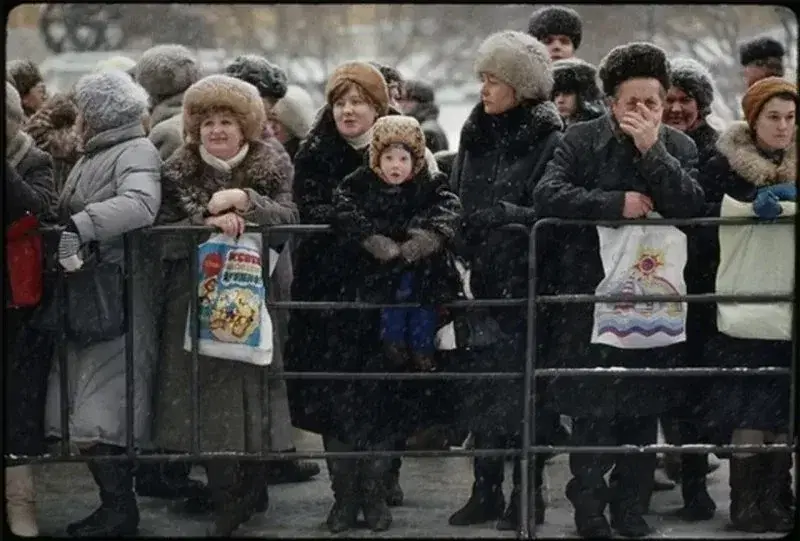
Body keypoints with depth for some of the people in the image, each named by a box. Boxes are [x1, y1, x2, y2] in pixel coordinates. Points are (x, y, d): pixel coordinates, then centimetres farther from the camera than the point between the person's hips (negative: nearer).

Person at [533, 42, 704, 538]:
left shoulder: (679, 147, 5)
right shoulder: (582, 140, -1)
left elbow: (691, 207, -11)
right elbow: (547, 195, -14)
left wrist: (652, 149, -17)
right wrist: (616, 203, -18)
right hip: (590, 292, -2)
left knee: (644, 407, 7)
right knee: (592, 405, -1)